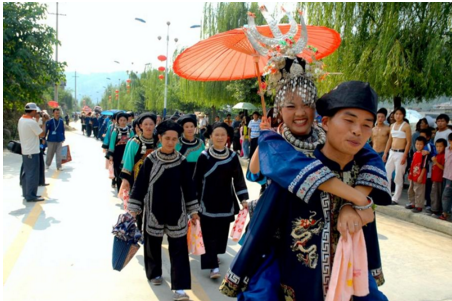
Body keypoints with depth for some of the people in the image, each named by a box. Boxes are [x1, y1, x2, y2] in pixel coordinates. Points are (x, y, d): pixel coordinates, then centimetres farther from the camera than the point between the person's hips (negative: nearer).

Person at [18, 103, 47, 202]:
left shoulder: (21, 120, 7)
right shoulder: (32, 122, -21)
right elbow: (42, 134, -13)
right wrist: (44, 122, -3)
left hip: (25, 151, 9)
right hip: (32, 152, -9)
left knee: (26, 173, 16)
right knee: (32, 174, -2)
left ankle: (26, 193, 25)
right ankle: (31, 196, 3)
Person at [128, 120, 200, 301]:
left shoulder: (181, 161, -3)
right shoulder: (150, 160, -7)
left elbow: (188, 186, 4)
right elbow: (140, 185, -3)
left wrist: (193, 210, 5)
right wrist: (133, 209, -4)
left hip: (176, 210, 1)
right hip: (154, 210, 0)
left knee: (179, 249, 0)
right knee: (153, 244, 15)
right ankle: (155, 273, 40)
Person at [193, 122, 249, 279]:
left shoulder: (233, 156, 0)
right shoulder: (204, 156, -7)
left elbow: (239, 179, 2)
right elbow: (196, 180, -4)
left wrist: (243, 199, -6)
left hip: (226, 201, 3)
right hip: (207, 202, -3)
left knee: (222, 231, 14)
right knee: (210, 233, -4)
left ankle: (214, 253, 37)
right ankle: (213, 265, 0)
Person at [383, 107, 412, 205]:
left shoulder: (406, 126, -7)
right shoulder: (392, 126, 12)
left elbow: (409, 142, -11)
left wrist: (404, 156, -16)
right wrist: (385, 153, 12)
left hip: (400, 153, -7)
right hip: (391, 152, 7)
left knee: (398, 177, -1)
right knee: (387, 174, 10)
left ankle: (395, 199, 7)